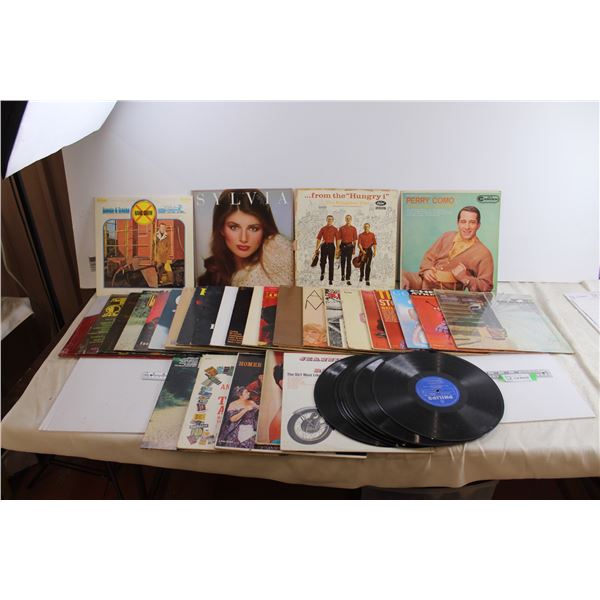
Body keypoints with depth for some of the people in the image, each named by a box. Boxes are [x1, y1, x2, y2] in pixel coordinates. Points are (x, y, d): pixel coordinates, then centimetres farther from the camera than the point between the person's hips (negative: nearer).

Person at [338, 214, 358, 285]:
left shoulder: (353, 228, 3)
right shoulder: (341, 228, 4)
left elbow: (355, 239, 4)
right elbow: (339, 238, 4)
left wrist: (354, 248, 0)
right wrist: (338, 248, -1)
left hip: (350, 246, -1)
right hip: (343, 246, 1)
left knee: (349, 262, -4)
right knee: (343, 261, 12)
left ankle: (348, 279, -4)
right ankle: (343, 275, 34)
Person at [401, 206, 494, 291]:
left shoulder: (483, 253, 1)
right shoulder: (447, 236, 13)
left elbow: (486, 287, 0)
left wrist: (465, 279, -16)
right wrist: (426, 270, -4)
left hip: (446, 290, -3)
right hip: (425, 279, 4)